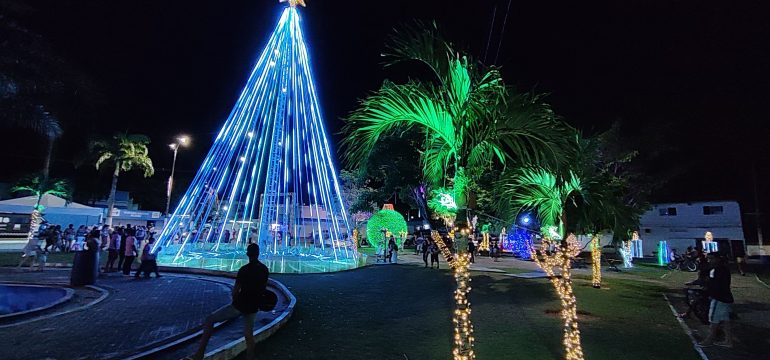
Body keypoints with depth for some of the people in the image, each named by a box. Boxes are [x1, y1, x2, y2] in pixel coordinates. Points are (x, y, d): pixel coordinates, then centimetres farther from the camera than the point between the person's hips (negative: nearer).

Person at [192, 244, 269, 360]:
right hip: (253, 308, 6)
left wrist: (236, 301, 7)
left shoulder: (244, 269, -17)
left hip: (239, 306, -5)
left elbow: (235, 291, -13)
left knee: (209, 320, 8)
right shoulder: (264, 269, 1)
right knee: (249, 335, 18)